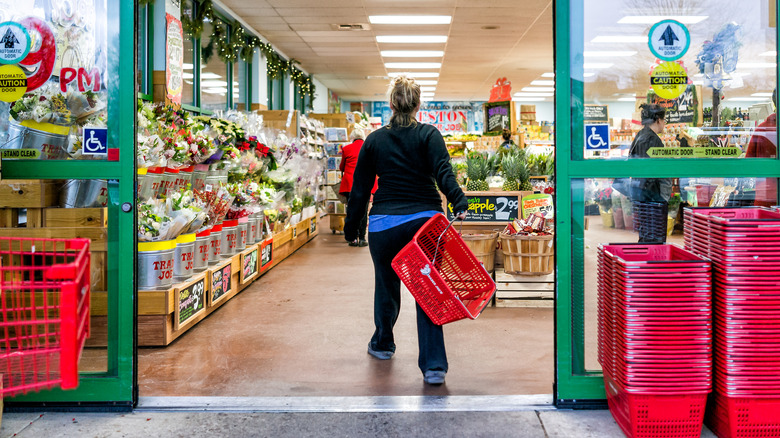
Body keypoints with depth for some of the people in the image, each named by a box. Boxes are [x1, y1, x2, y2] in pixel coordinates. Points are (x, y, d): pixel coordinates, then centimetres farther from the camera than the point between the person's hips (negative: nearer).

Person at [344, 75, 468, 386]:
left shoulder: (374, 141, 5)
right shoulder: (428, 135, 0)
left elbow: (360, 189, 8)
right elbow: (443, 173, -17)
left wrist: (350, 229, 16)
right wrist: (460, 203, -26)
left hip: (385, 224, 1)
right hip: (425, 221, -1)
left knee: (386, 285, 21)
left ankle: (382, 344, 42)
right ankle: (433, 366, -5)